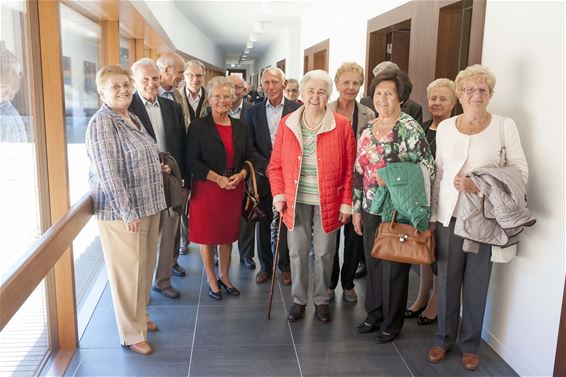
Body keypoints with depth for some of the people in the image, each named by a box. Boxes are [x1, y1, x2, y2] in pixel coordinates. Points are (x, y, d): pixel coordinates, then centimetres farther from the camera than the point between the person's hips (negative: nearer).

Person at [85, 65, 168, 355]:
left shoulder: (133, 119, 11)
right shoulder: (101, 123, -16)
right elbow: (107, 173, -22)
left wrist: (158, 168, 7)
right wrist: (127, 213, -22)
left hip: (148, 206, 8)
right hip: (122, 212, -8)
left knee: (145, 266, 19)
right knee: (128, 270, 3)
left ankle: (140, 316, 38)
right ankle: (132, 334, 19)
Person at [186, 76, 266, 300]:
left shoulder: (240, 127, 7)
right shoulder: (198, 126, -6)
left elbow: (250, 156, 9)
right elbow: (192, 161, -9)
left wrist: (241, 174, -10)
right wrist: (217, 178, -16)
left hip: (234, 189, 4)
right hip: (207, 189, -3)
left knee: (228, 234, 13)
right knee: (207, 235, 6)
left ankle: (224, 277, 31)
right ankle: (211, 281, 23)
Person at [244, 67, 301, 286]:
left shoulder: (297, 110, -3)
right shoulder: (253, 112, 4)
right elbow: (249, 146, 3)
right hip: (262, 175, 2)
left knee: (286, 222, 7)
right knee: (263, 222, 11)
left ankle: (285, 266, 24)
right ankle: (265, 266, 27)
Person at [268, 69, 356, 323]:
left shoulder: (342, 126, -4)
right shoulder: (287, 124, 1)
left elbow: (349, 169, -2)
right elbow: (276, 164, 6)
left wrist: (347, 202, -4)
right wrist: (278, 194, -3)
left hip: (327, 202, -1)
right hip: (296, 201, 2)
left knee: (324, 253, 9)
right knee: (297, 252, 9)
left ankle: (321, 300, 28)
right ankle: (298, 300, 27)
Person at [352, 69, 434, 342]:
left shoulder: (409, 128, -11)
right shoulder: (367, 129, 8)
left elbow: (428, 167, -11)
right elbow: (359, 171, 11)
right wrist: (357, 208, 11)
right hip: (371, 208, 6)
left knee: (394, 267, 6)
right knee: (372, 263, 15)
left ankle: (392, 322, 24)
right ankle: (373, 314, 33)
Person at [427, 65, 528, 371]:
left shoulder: (504, 126, -3)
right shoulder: (445, 127, 6)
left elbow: (521, 173, -4)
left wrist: (479, 185, -18)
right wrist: (432, 215, 9)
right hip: (449, 216, 2)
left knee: (477, 283, 7)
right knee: (447, 280, 9)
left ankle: (470, 344, 27)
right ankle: (444, 337, 28)